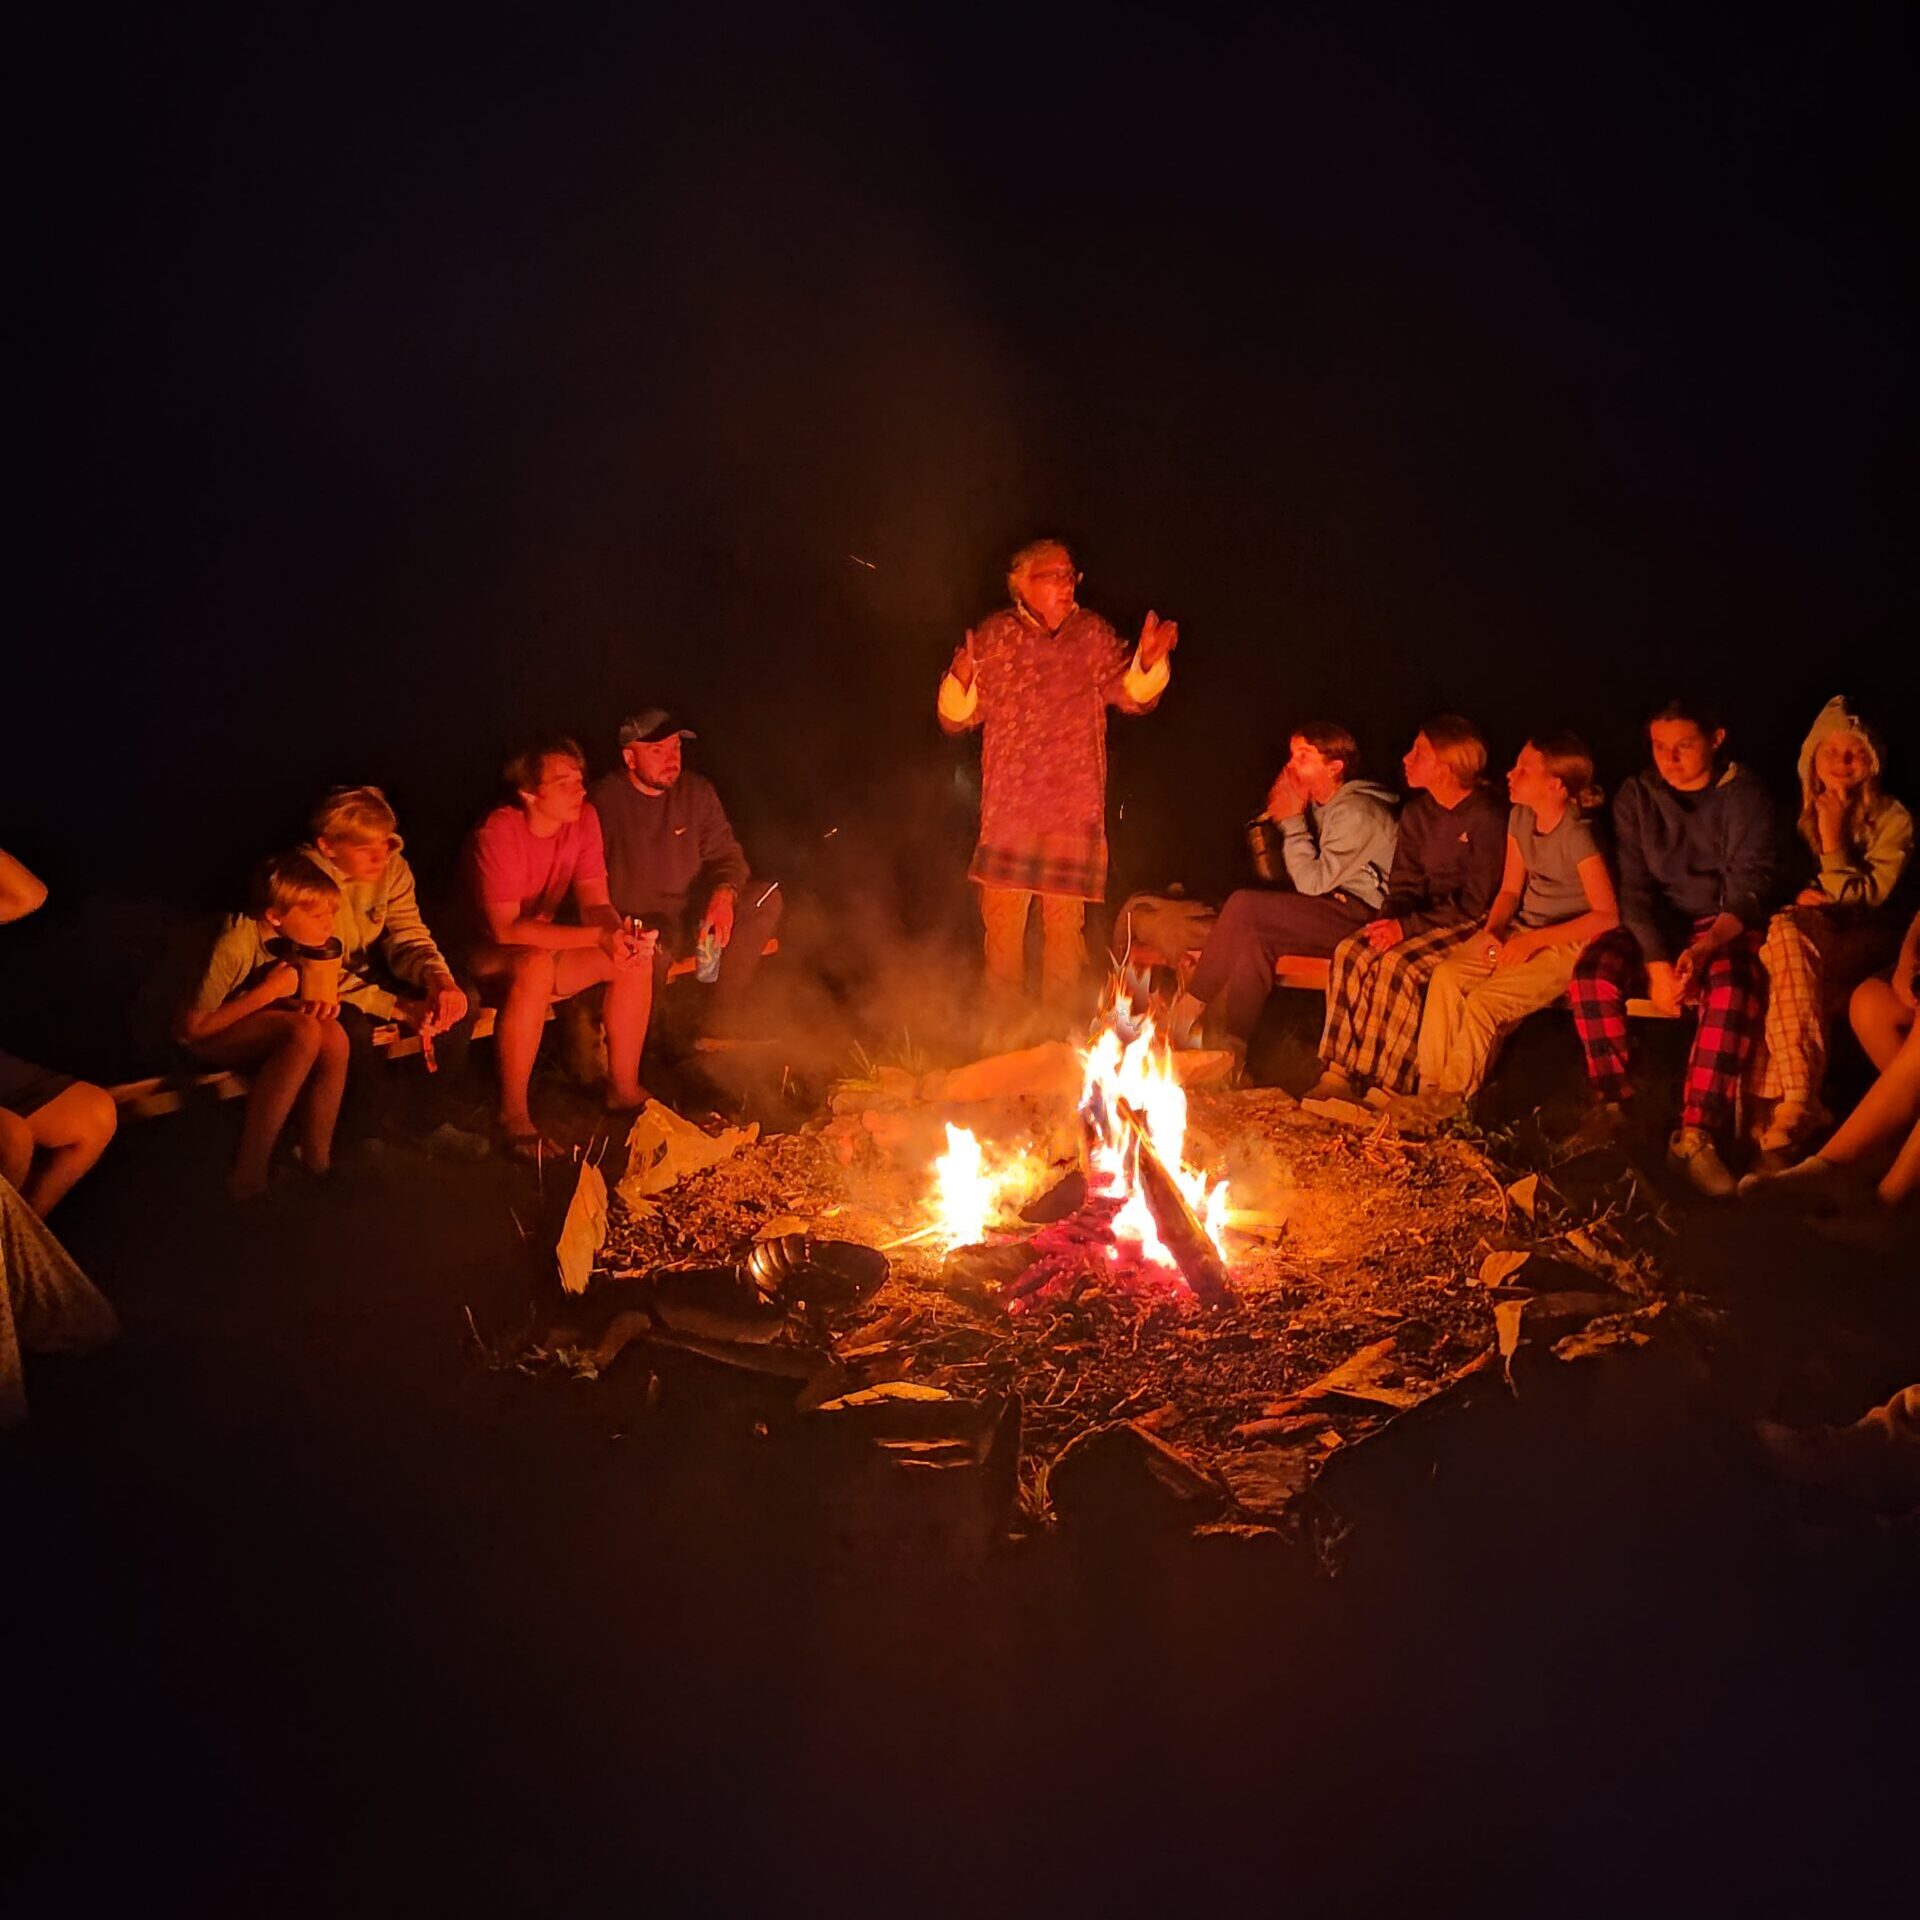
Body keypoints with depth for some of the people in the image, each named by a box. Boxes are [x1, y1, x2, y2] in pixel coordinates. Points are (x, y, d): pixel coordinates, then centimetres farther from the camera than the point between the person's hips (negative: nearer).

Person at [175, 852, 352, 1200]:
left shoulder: (291, 937, -10)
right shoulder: (236, 942, -30)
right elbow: (193, 1026, -25)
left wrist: (312, 1004, -17)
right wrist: (268, 991, -27)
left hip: (252, 1024, 6)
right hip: (199, 1039, -6)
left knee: (333, 1035, -23)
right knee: (304, 1032, -32)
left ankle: (317, 1159, -12)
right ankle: (249, 1171, -25)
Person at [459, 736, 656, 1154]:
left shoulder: (583, 818, -6)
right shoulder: (495, 835, -26)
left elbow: (595, 904, -6)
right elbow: (506, 929, -31)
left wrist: (622, 935, -31)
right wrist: (598, 937, -38)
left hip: (545, 945, 7)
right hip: (485, 957, -7)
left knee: (636, 958, -13)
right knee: (535, 966, -39)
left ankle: (623, 1087, 1)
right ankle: (513, 1114, -30)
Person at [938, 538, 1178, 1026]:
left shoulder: (1093, 634, 7)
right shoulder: (993, 636, 5)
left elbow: (1132, 694, 1)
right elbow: (956, 717, 4)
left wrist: (1147, 662, -19)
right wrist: (961, 681, -18)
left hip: (1074, 808, 1)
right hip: (1009, 804, -1)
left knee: (1065, 922, 2)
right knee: (1002, 919, -3)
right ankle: (1003, 1027, 10)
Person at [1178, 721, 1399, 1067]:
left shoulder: (1356, 812, -14)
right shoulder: (1323, 806, 16)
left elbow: (1313, 882, -18)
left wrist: (1292, 821, -12)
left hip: (1362, 916, -9)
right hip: (1336, 913, 9)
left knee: (1244, 906, -20)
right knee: (1255, 937, -16)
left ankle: (1191, 1007, -11)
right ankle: (1229, 1047, -19)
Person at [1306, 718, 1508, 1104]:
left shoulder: (1488, 820, -16)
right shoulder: (1416, 813, 10)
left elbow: (1476, 905, -18)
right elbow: (1405, 885, 13)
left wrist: (1408, 927, -21)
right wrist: (1391, 919, -10)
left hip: (1469, 926, -7)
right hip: (1427, 919, 8)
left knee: (1397, 964, -31)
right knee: (1350, 952, -18)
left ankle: (1386, 1086, -24)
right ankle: (1339, 1075, -19)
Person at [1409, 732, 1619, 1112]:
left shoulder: (1577, 836, -19)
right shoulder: (1520, 818, 5)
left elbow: (1607, 916, -22)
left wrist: (1533, 940, -21)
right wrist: (1492, 930, -8)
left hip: (1568, 942, -7)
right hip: (1524, 930, 7)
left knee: (1484, 1002, -25)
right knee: (1447, 975, -17)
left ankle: (1453, 1098, -7)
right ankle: (1429, 1089, -12)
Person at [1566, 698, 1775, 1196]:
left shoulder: (1743, 795, -6)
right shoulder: (1636, 797, 1)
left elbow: (1747, 887, -14)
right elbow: (1635, 887, -5)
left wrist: (1705, 948, -33)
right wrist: (1657, 963, -21)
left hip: (1724, 926, -2)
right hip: (1656, 927, 3)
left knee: (1734, 984, -37)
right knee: (1593, 967, -28)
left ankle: (1696, 1134, -37)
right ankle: (1611, 1101, -12)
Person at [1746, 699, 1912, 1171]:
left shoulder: (1892, 820, 2)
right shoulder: (1795, 812, 10)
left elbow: (1866, 900, -4)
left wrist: (1833, 840, -13)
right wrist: (1799, 896, -6)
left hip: (1856, 943, -2)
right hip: (1799, 934, 3)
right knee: (1785, 933, -37)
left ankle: (1782, 1114, -42)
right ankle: (1798, 1109, -44)